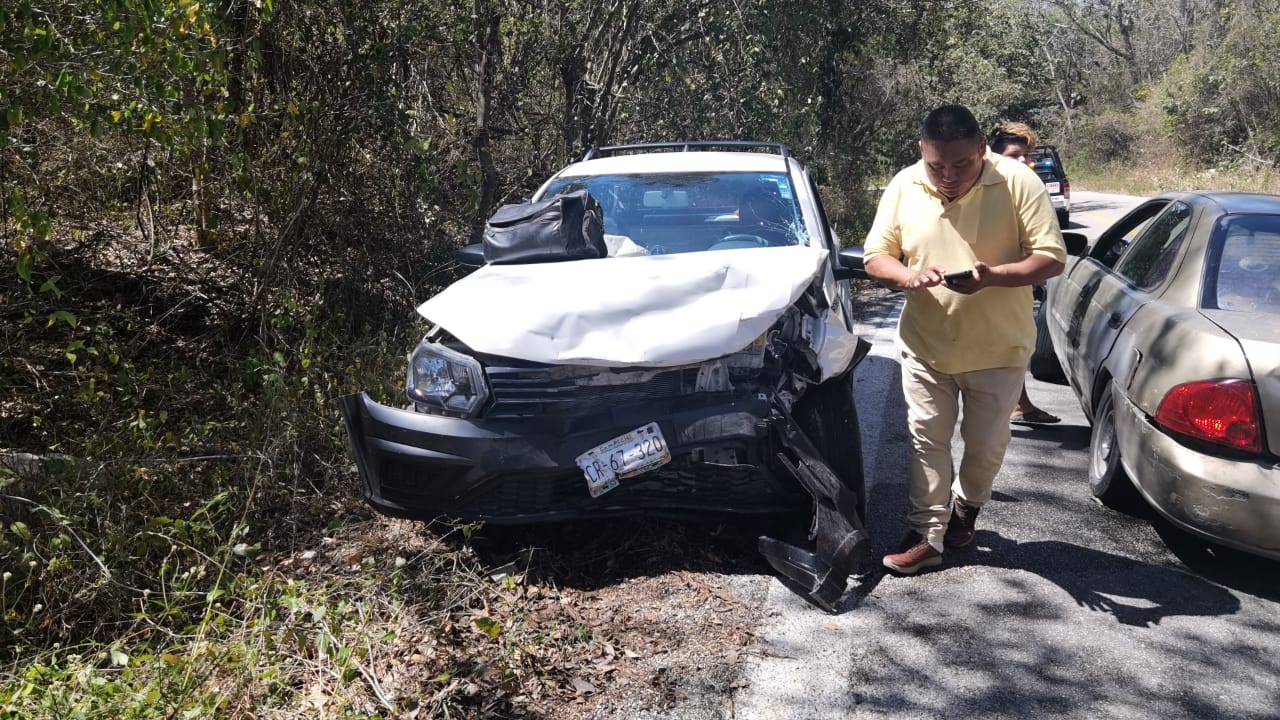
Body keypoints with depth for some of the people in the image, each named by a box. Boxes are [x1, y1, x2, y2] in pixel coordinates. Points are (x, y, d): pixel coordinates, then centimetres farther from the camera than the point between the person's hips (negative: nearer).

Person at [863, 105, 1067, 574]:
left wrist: (992, 276, -32)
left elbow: (1052, 258, -15)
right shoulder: (903, 187, -5)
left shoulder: (1018, 183, -14)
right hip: (925, 345, 2)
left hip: (997, 348, -1)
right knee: (927, 441, 6)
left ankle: (967, 504, 40)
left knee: (986, 444, 13)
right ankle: (928, 534, 17)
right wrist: (907, 276, -23)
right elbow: (875, 256, -1)